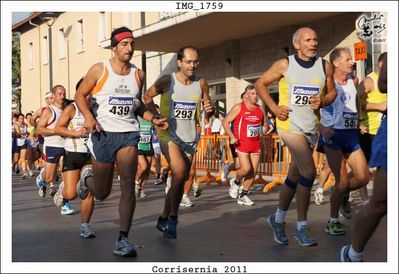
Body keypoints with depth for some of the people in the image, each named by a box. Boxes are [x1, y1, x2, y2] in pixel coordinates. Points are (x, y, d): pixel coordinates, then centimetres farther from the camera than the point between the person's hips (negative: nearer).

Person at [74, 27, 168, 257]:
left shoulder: (138, 74, 9)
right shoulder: (99, 70, -2)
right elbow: (80, 95, 4)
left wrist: (154, 119, 5)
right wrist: (88, 116, -14)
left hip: (128, 134, 2)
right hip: (103, 134, -2)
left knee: (128, 186, -15)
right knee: (102, 193, 7)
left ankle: (123, 239, -11)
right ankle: (87, 177, 44)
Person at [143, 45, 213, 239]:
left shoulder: (201, 83, 2)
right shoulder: (167, 81, -8)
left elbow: (207, 110, 10)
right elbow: (147, 96, 3)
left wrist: (209, 110, -14)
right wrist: (156, 116, -11)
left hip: (190, 139, 5)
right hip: (169, 135, -4)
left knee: (180, 181, 10)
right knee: (180, 172, -25)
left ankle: (164, 219, 27)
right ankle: (172, 217, -11)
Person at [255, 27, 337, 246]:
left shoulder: (325, 66, 5)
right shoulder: (284, 65, -4)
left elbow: (332, 92, 15)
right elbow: (260, 84, 5)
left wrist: (322, 101, -7)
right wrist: (274, 107, -7)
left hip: (311, 127, 5)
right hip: (290, 123, -5)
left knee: (295, 176, 13)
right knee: (308, 172, -18)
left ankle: (278, 219, 32)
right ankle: (301, 227, -7)